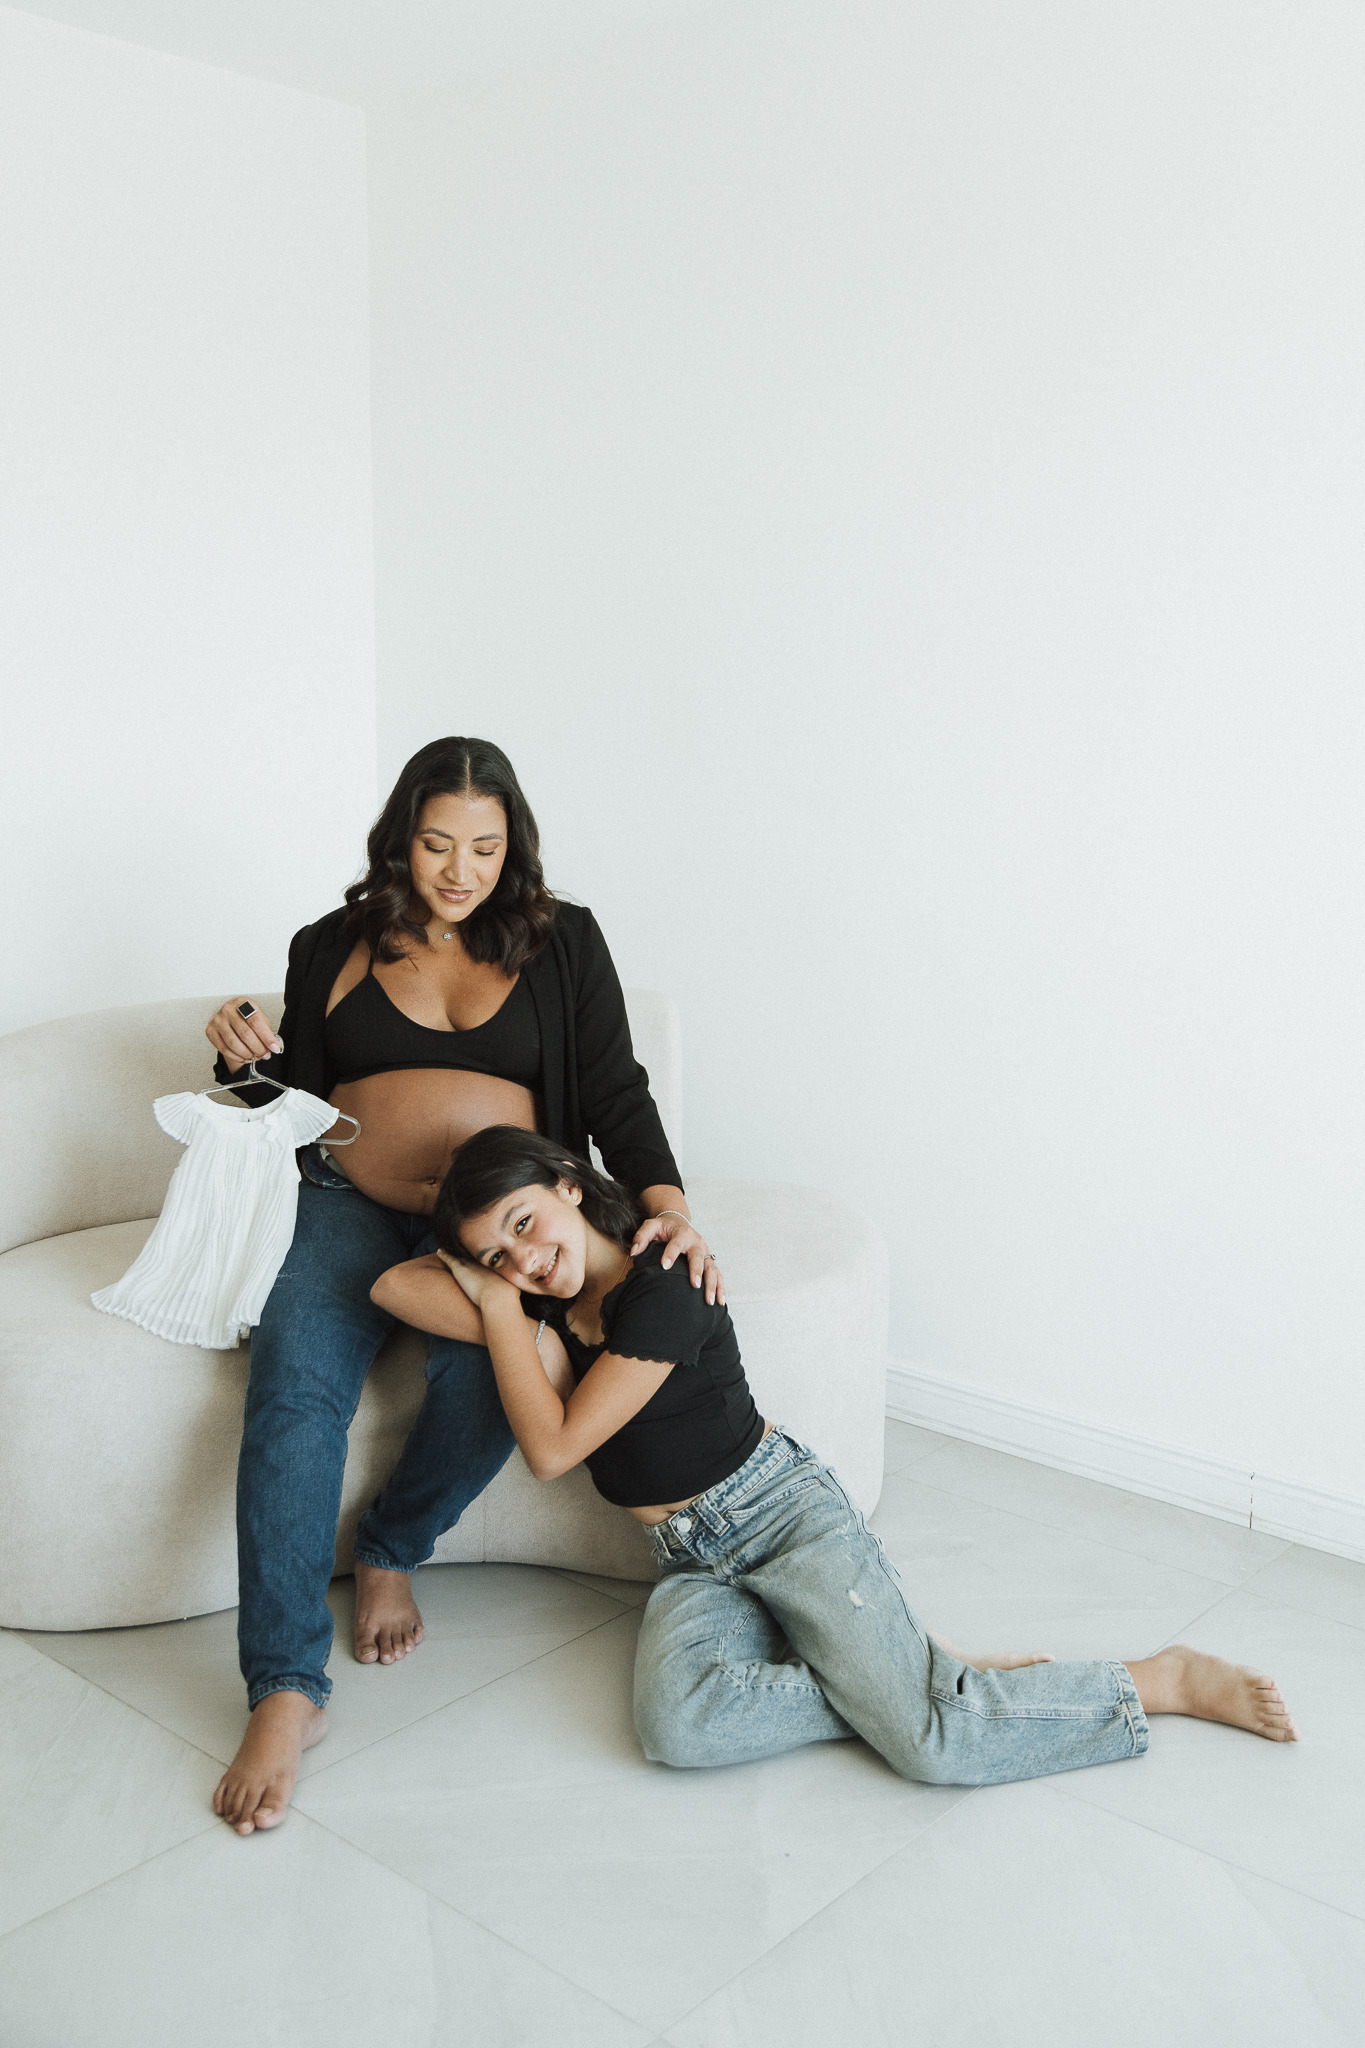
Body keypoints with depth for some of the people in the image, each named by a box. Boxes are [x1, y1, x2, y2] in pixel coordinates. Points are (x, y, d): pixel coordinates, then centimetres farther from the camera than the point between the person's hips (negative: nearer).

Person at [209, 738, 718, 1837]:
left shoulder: (562, 941, 7)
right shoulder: (332, 948, 10)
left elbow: (616, 1089, 0)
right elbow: (294, 1101, 15)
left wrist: (668, 1204, -17)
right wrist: (248, 1057, -9)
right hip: (348, 1204, 1)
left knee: (489, 1377, -31)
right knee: (293, 1387, -27)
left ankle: (390, 1553, 0)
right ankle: (286, 1688, -23)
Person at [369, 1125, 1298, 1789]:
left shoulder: (663, 1293, -19)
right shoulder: (548, 1301, 5)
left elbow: (553, 1447, -18)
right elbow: (395, 1285, 0)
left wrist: (500, 1308, -11)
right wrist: (499, 1299, -13)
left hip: (785, 1511, -7)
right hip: (694, 1562, 7)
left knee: (933, 1739, -21)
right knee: (678, 1727, -29)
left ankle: (1165, 1680, 1)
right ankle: (918, 1676, -12)